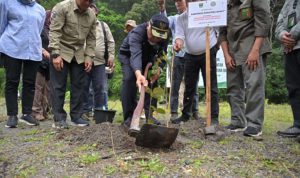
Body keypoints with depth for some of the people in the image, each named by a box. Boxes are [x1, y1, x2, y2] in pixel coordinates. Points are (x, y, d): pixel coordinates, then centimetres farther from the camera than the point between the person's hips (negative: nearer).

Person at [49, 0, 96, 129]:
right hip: (61, 52, -4)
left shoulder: (92, 15, 3)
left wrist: (89, 57, -2)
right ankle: (59, 118, 4)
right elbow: (54, 31, -15)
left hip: (79, 54, 4)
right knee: (58, 85, -3)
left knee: (78, 85, 3)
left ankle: (76, 116, 12)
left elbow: (91, 38, 7)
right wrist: (55, 54, -21)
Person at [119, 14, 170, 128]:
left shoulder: (164, 36, -26)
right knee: (129, 79, -24)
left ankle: (149, 115, 2)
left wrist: (159, 69, -45)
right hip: (128, 55, -4)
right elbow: (135, 54, -56)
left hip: (148, 57, 5)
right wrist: (138, 74, -74)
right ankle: (129, 117, -18)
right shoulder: (137, 33, -41)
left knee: (152, 80, -7)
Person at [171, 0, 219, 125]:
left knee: (211, 87, -3)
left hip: (208, 54, -4)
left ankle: (214, 117, 2)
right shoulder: (181, 18, 5)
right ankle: (185, 115, 22)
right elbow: (179, 34, -6)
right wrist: (178, 43, -28)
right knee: (189, 87, 11)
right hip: (190, 56, 4)